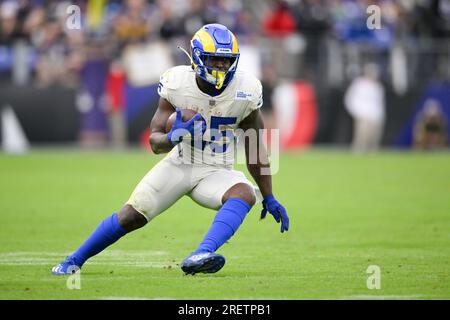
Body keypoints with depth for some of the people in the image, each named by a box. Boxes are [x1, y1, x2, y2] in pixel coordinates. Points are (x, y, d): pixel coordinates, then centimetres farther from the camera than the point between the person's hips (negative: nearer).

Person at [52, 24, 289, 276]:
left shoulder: (245, 91, -12)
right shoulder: (177, 83, -13)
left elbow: (256, 150, 0)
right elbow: (155, 141, -11)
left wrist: (269, 198, 5)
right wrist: (172, 137, -36)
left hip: (216, 172, 0)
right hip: (179, 165, 0)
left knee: (245, 194, -33)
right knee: (131, 215, -8)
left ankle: (200, 257, -52)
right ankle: (74, 261, 13)